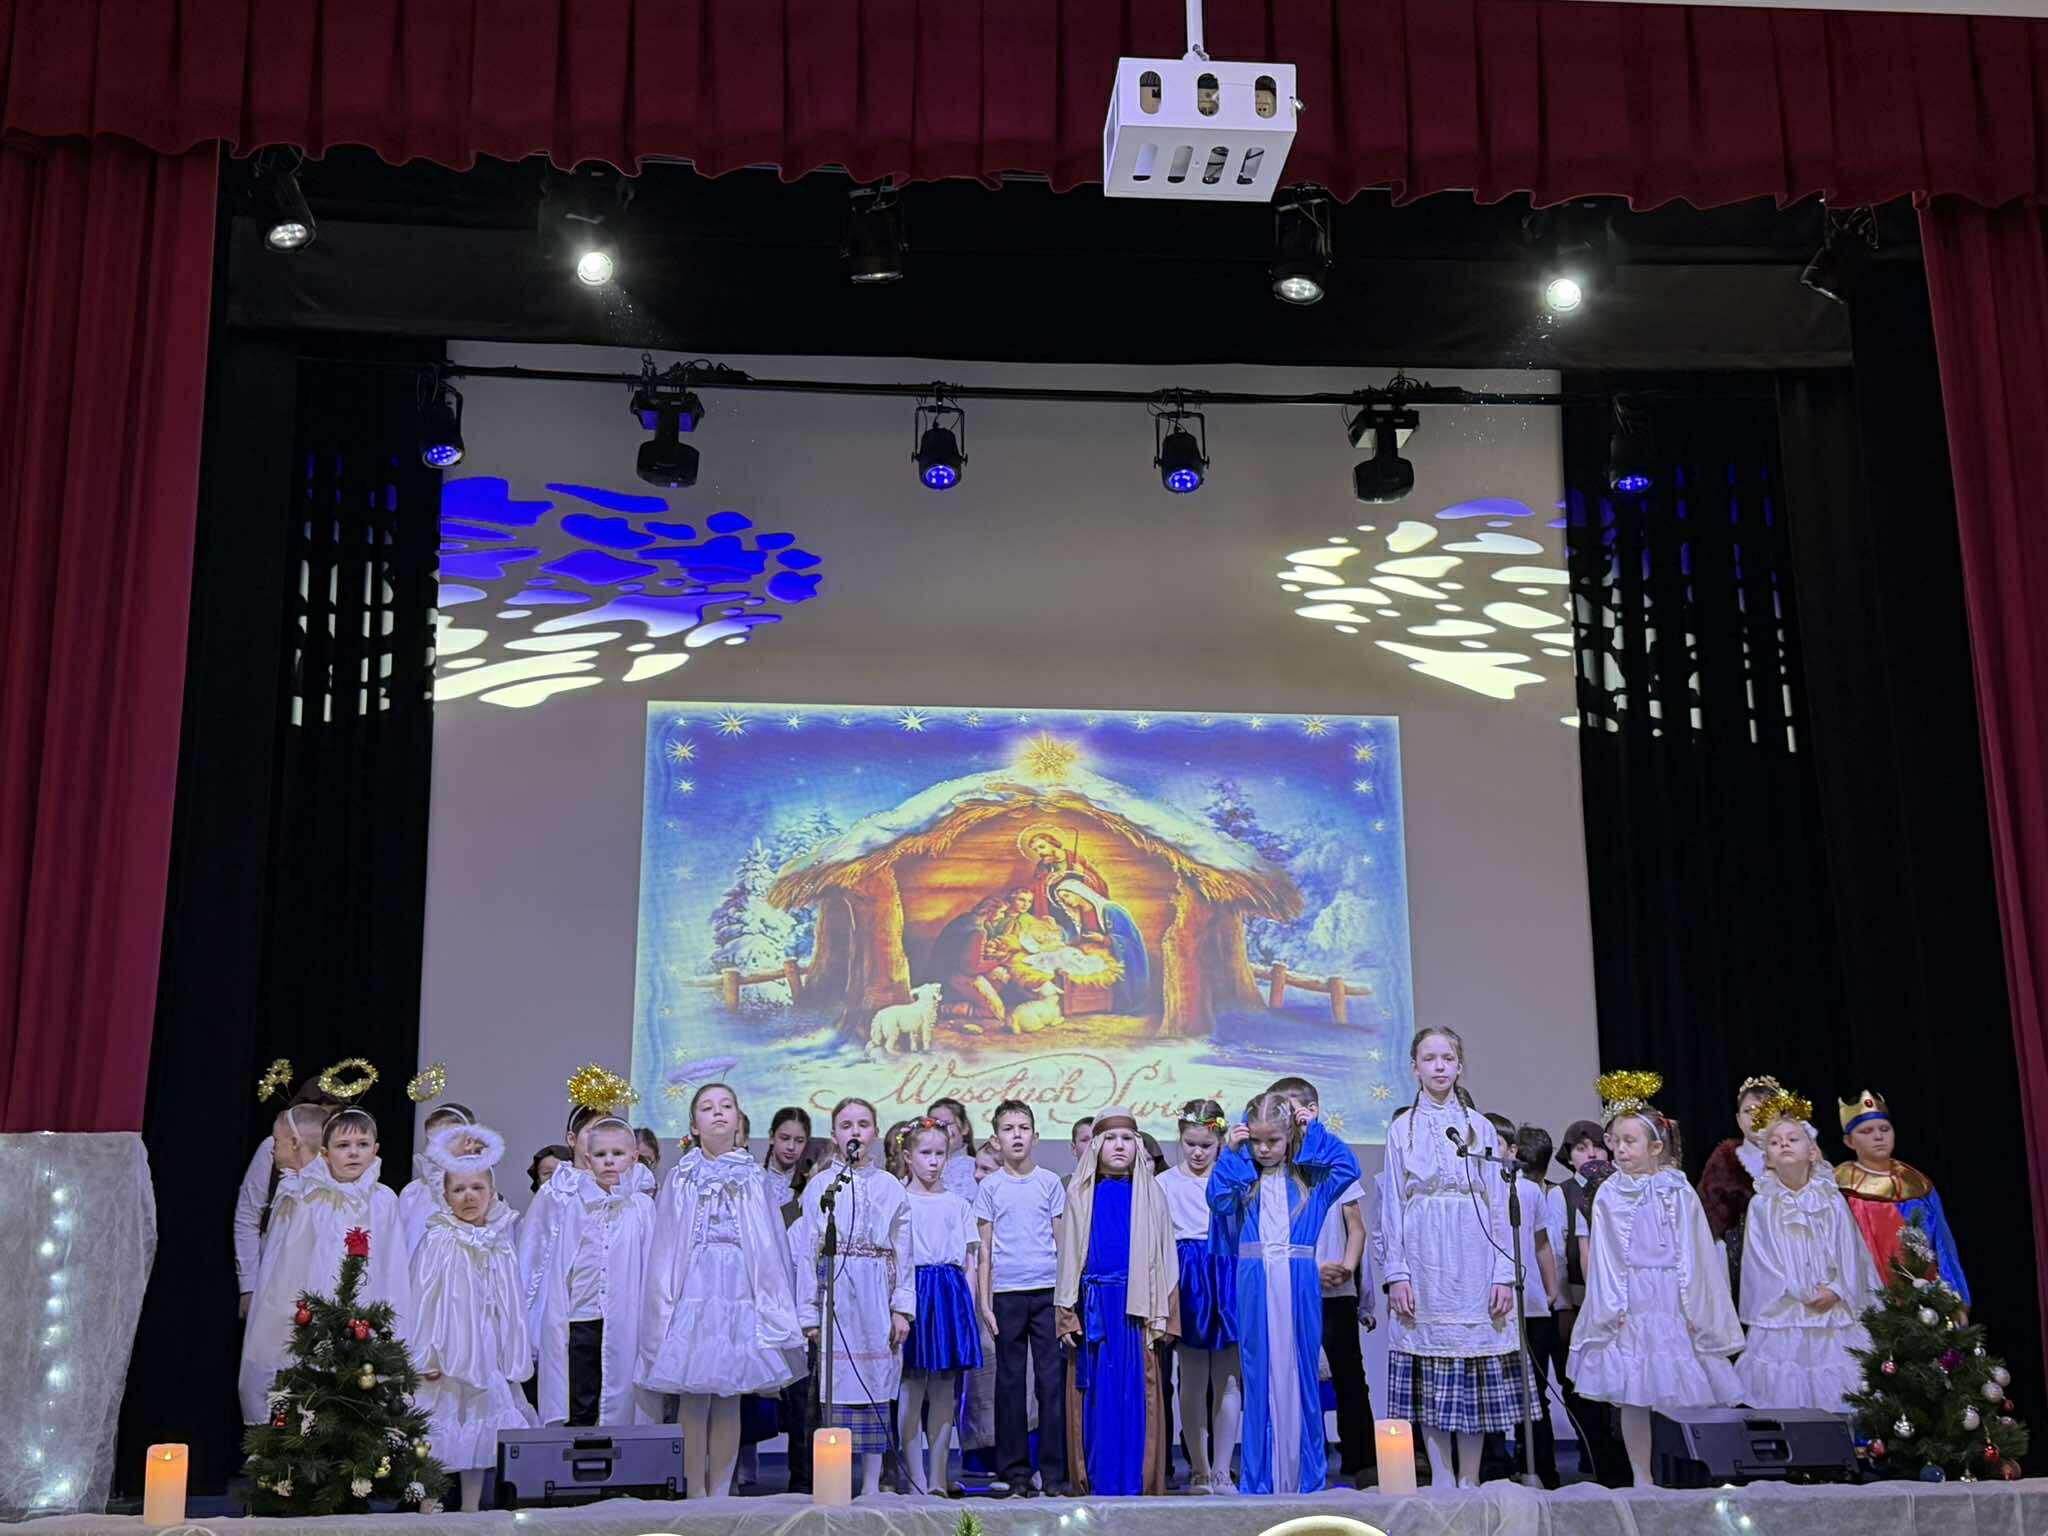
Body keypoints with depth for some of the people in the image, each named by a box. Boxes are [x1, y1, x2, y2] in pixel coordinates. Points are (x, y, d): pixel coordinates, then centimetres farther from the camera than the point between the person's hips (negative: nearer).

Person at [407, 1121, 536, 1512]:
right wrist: (424, 1357, -12)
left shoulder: (502, 1242, 6)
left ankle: (471, 1511, 19)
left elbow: (511, 1304, 11)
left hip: (487, 1355, 4)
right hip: (446, 1354, -4)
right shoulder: (437, 1241, -7)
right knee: (438, 1439, -2)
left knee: (480, 1434, 9)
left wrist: (515, 1359, 10)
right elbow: (422, 1299, -9)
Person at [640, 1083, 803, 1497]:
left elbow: (772, 1246, 9)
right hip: (693, 1295, -1)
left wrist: (775, 1307, 4)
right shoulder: (680, 1178, 7)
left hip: (740, 1299, 1)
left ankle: (720, 1495, 11)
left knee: (729, 1401, 3)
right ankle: (696, 1497, 8)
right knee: (693, 1398, -1)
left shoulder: (755, 1179, 9)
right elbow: (664, 1247, 5)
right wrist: (662, 1305, -1)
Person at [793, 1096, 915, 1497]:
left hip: (876, 1295, 1)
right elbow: (806, 1250, 2)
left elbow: (903, 1252, 7)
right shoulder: (819, 1185, 4)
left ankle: (872, 1484, 9)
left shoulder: (890, 1187, 8)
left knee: (876, 1385, 2)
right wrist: (808, 1314, -3)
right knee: (836, 1385, -4)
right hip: (834, 1289, -1)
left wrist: (902, 1308, 0)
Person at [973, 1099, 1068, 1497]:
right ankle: (1014, 1472, 11)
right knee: (1010, 1382, 4)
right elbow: (985, 1248, 7)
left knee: (1051, 1379, -2)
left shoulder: (1051, 1183, 7)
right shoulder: (989, 1187, 6)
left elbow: (1062, 1241, 9)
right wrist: (985, 1301, 1)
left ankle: (1053, 1471, 5)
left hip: (1048, 1290, 0)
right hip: (1007, 1292, 0)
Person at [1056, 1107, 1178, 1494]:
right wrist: (1067, 1315, -1)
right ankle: (1098, 1480, 9)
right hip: (1094, 1305, 1)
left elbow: (1163, 1256, 5)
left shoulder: (1149, 1194, 6)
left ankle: (1138, 1480, 7)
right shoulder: (1080, 1195, 7)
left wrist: (1161, 1314, -2)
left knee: (1136, 1389, 0)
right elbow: (1068, 1255, 6)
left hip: (1136, 1303, 0)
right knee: (1097, 1391, 2)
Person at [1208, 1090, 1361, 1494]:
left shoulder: (1309, 1177, 8)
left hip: (1299, 1284, 0)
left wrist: (1315, 1130, -1)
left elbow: (1349, 1168, -5)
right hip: (1256, 1284, 0)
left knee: (1300, 1373, 4)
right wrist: (1230, 1153, -8)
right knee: (1260, 1375, 4)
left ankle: (1305, 1475, 13)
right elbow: (1219, 1199, -8)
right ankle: (1259, 1479, 10)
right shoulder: (1242, 1177, 8)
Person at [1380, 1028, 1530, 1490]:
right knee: (1429, 1373, 0)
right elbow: (1393, 1206, 4)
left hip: (1474, 1267, 0)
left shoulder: (1480, 1128, 9)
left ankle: (1470, 1478, 8)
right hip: (1423, 1265, 0)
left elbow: (1500, 1204, 5)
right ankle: (1441, 1477, 8)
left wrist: (1503, 1275, -3)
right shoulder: (1402, 1129, 8)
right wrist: (1397, 1274, -5)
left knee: (1476, 1372, 0)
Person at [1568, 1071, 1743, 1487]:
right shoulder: (1607, 1196, 4)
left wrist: (1693, 1307, -3)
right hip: (1629, 1305, 0)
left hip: (1672, 1302, 0)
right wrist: (1612, 1307, -5)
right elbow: (1604, 1256, 2)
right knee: (1633, 1397, 2)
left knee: (1680, 1392, -1)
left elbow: (1691, 1253, 2)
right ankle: (1641, 1478, 11)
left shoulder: (1679, 1194, 2)